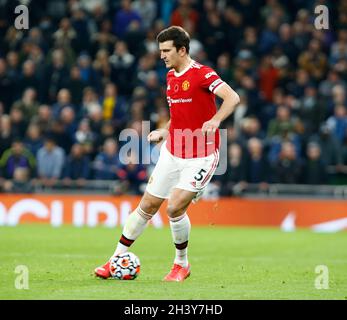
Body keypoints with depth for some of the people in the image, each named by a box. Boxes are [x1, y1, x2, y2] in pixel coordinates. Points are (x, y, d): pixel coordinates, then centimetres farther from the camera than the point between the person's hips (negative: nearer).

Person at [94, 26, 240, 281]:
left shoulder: (202, 74, -15)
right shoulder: (171, 76, 10)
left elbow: (233, 97, -27)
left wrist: (216, 119, -42)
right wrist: (165, 132, 15)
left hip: (201, 156, -7)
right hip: (172, 152, 7)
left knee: (175, 208, -15)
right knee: (147, 206, 6)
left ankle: (182, 264, 7)